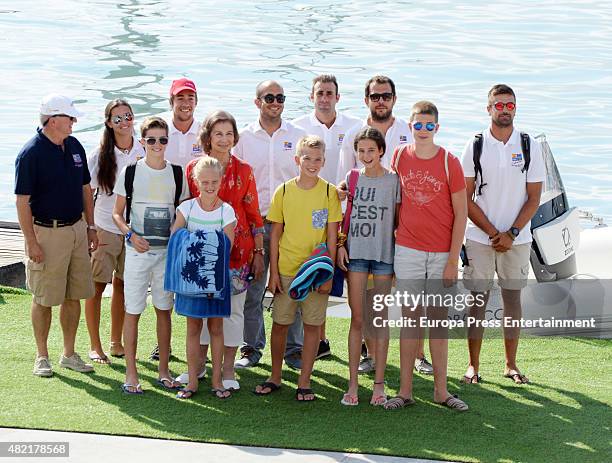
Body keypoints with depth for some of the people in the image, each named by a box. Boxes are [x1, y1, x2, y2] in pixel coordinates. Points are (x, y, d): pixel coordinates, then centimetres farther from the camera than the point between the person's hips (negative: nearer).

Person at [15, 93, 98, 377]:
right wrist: (31, 242, -16)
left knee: (74, 296, 10)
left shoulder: (75, 147, 7)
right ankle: (42, 357, 15)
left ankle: (69, 354, 21)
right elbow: (23, 201, -13)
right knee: (44, 298, 3)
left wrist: (90, 227, 13)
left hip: (76, 230, 6)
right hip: (46, 233, -6)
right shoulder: (31, 153, -13)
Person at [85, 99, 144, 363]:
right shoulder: (100, 155, -6)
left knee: (122, 284, 11)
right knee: (97, 286, -2)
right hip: (105, 229, -3)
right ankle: (95, 347, 8)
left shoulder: (142, 152, 2)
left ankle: (116, 343, 23)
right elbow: (86, 193, -5)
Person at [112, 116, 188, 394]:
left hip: (168, 251, 2)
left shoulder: (176, 174, 5)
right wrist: (131, 235, -16)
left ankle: (163, 371, 18)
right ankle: (131, 374, 4)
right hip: (138, 249, -2)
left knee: (164, 310, 8)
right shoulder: (130, 172, -2)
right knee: (133, 311, -1)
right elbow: (117, 214, 1)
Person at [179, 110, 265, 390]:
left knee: (232, 306, 2)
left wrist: (259, 252, 2)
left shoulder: (243, 171, 3)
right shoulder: (193, 168, 4)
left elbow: (253, 214, 4)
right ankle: (199, 364, 19)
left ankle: (228, 369, 9)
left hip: (236, 248, -1)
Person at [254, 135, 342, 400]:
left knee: (312, 325, 3)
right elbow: (275, 234, 4)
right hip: (286, 269, 1)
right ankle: (275, 376, 22)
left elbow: (332, 236, -1)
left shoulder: (329, 192, -2)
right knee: (280, 323, 6)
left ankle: (304, 382, 12)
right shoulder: (284, 191, 1)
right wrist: (273, 272, 0)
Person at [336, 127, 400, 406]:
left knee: (380, 318, 4)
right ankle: (353, 383, 5)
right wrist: (341, 245, 1)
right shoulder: (352, 179, 6)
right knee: (357, 318, 2)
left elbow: (399, 221, 1)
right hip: (356, 253, 2)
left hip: (383, 254, -2)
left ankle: (379, 383, 9)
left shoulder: (393, 180, 0)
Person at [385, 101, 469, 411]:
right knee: (411, 318, 4)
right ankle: (405, 391, 7)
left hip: (442, 254, -1)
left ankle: (440, 390, 13)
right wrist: (393, 241, 7)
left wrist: (453, 260, -8)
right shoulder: (399, 157, 2)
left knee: (439, 321, 6)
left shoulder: (449, 162, -5)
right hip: (408, 251, 1)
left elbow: (461, 213, -4)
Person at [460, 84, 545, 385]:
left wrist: (511, 234, -9)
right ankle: (473, 365, 7)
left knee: (513, 298, 6)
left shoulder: (530, 146, 2)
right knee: (478, 300, 0)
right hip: (479, 237, -1)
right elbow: (466, 199, -2)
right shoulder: (475, 146, -1)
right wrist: (493, 233, -9)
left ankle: (511, 365, 15)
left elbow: (534, 198, 1)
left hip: (517, 238, 1)